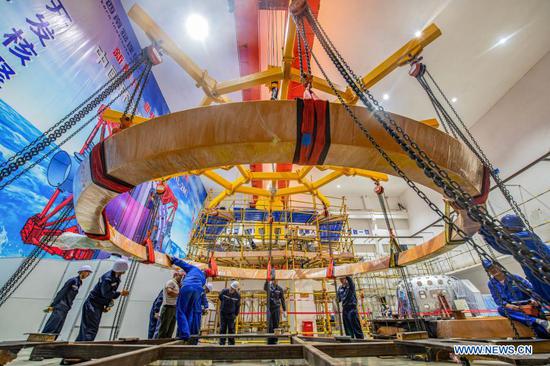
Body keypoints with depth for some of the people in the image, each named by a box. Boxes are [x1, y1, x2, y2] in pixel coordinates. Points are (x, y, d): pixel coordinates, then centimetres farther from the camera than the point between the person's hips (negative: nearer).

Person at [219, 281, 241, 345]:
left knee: (231, 329, 3)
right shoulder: (224, 291, -18)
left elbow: (238, 305, -2)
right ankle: (222, 343, 16)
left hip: (231, 314, -1)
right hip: (223, 313, 1)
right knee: (222, 328, 4)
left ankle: (231, 343, 15)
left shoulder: (237, 295, -18)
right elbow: (220, 297, 7)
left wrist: (236, 314, 5)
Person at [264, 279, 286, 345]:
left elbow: (282, 300, 6)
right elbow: (265, 288, -29)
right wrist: (267, 280, -47)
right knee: (270, 325, 0)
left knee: (276, 324, 4)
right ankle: (270, 340, 12)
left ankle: (275, 340, 17)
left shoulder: (280, 289, -1)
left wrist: (284, 310, 4)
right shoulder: (269, 287, -3)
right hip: (269, 308, 0)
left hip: (277, 308, 0)